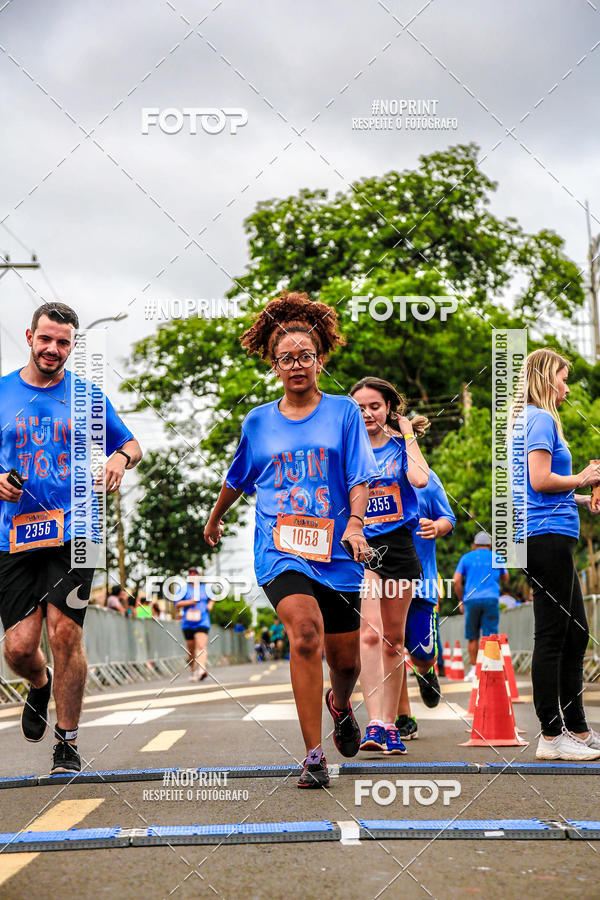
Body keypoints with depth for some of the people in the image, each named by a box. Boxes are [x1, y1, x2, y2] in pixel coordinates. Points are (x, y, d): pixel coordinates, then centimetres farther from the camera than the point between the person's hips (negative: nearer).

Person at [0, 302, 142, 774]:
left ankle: (68, 744, 3)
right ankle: (40, 686, 32)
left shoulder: (86, 395, 9)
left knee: (65, 629, -11)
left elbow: (132, 444, 17)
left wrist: (121, 456, -6)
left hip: (73, 530, -1)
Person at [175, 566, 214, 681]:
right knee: (191, 649, 7)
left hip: (202, 623, 0)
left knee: (201, 646, -19)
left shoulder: (205, 588, 14)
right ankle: (192, 671, 26)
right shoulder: (184, 589, 6)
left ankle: (201, 670, -35)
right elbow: (177, 604, 0)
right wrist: (189, 602, -13)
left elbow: (211, 598, 31)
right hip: (188, 623, 0)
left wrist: (210, 605, 9)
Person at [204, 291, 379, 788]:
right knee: (306, 632, -26)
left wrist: (355, 522, -19)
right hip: (279, 550, -1)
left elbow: (360, 477, -1)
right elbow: (237, 479, 27)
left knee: (345, 659, 8)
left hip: (336, 552, 1)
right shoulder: (259, 421, 11)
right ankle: (314, 755, -22)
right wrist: (215, 519, 40)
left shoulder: (344, 412, 6)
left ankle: (340, 704, 47)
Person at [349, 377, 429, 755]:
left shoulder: (402, 445, 8)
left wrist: (409, 437, -4)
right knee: (369, 632, -19)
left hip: (398, 545, 2)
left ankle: (390, 725, 16)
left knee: (394, 639, 7)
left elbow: (420, 479, -13)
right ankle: (375, 723, -25)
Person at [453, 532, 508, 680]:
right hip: (491, 599, 0)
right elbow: (505, 579, 25)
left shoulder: (466, 558, 10)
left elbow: (456, 581, 2)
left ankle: (473, 669, 9)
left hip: (471, 600, 0)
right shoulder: (496, 558, 12)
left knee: (472, 637, 9)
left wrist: (461, 600, 11)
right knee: (490, 635, -3)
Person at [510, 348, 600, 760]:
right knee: (552, 636, -7)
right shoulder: (541, 418, -10)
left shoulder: (526, 419, 21)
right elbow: (541, 480, -20)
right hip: (548, 536, -10)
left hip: (549, 536, 10)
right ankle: (551, 736, -2)